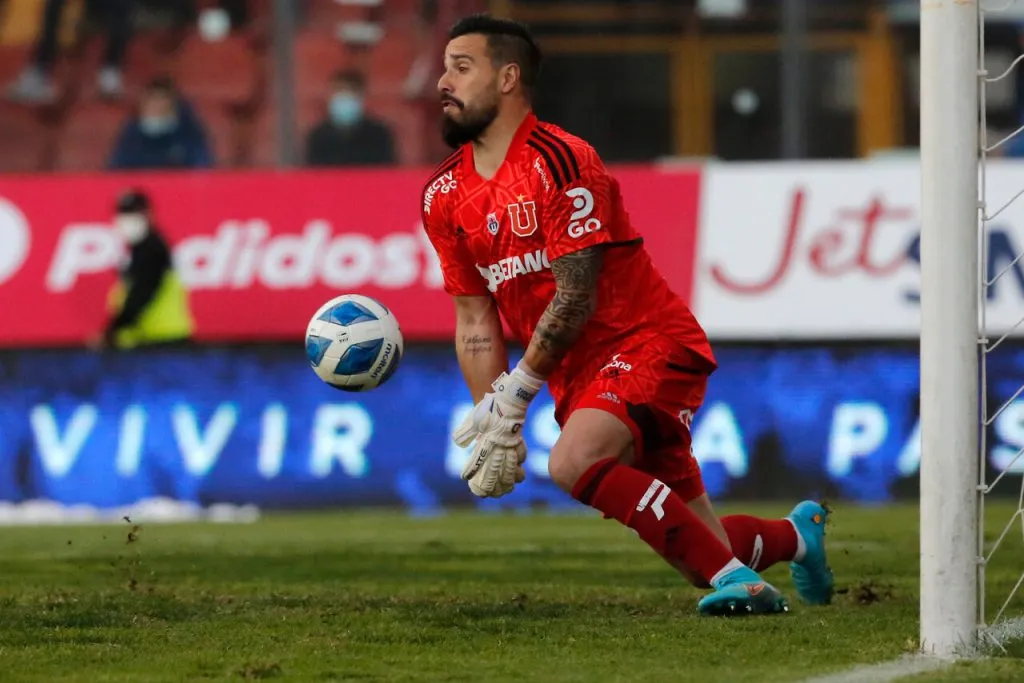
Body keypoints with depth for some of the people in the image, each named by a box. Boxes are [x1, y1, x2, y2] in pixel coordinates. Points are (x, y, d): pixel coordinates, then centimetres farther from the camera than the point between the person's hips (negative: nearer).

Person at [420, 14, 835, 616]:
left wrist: (514, 396, -16)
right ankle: (797, 534, 38)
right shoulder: (445, 196, 6)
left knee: (574, 462, -34)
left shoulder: (557, 162, -16)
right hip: (579, 377, 7)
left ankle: (736, 580, -30)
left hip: (651, 343, -7)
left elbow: (575, 299, -18)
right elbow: (476, 323, 9)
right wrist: (494, 424, -2)